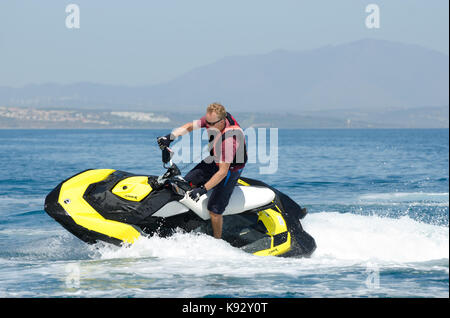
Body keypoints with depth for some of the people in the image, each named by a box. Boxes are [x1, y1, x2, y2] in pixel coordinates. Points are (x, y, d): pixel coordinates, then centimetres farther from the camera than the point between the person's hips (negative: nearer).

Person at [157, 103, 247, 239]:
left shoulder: (228, 140, -39)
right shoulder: (211, 119, -18)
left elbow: (223, 172, -36)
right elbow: (190, 126, -6)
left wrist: (203, 189, -37)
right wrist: (170, 137, -22)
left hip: (230, 168, -8)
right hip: (214, 161, 8)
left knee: (214, 209, -11)